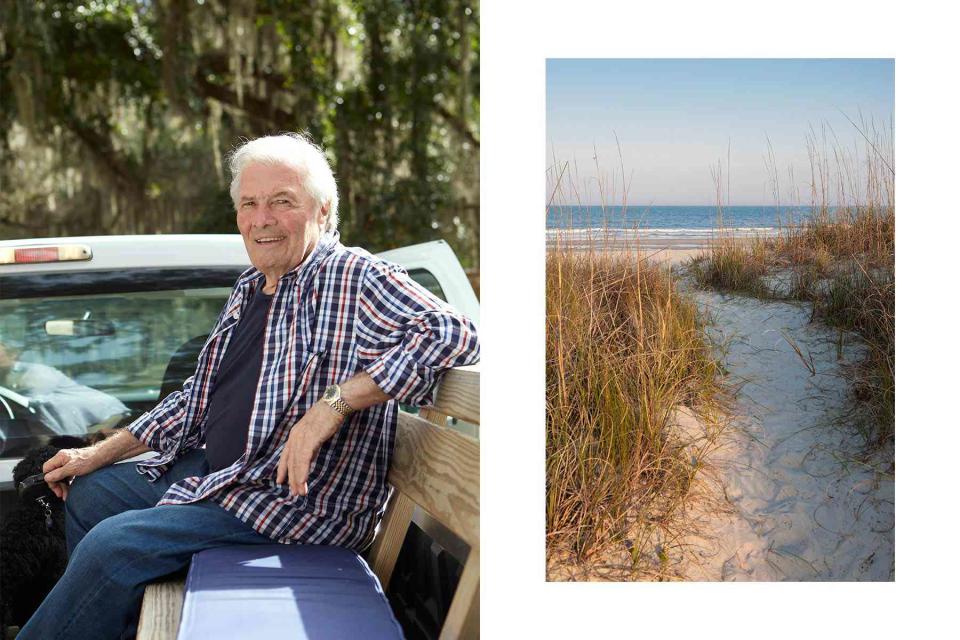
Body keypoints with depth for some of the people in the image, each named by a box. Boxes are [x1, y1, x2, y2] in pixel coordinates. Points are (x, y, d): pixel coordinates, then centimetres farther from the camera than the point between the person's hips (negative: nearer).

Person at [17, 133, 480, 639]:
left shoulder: (352, 277, -15)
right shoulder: (248, 289, 13)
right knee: (88, 492, 18)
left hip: (299, 499, -9)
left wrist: (332, 404, -34)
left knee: (113, 542, -19)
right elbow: (197, 397, 22)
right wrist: (99, 454, 20)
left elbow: (454, 334, -31)